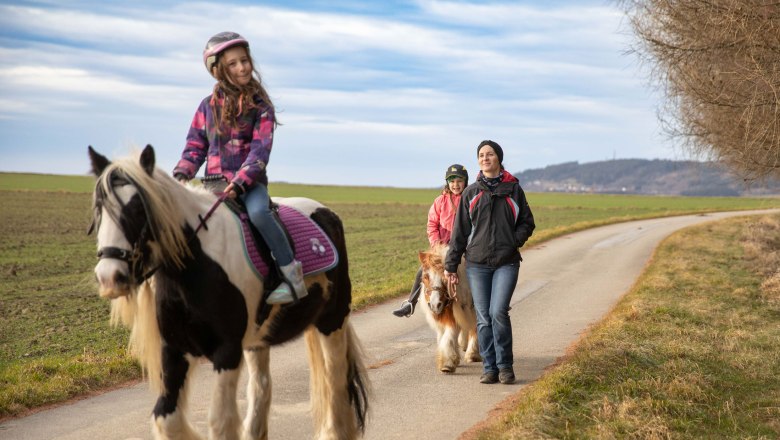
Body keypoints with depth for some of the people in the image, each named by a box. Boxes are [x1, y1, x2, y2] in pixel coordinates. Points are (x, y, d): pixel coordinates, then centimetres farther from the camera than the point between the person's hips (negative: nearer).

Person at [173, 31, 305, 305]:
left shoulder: (260, 106, 0)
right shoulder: (208, 106, 11)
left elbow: (260, 150, -9)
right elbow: (195, 147, 13)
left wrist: (240, 182, -22)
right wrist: (181, 175, -5)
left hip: (250, 182, -4)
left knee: (258, 212, -35)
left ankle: (292, 275, -29)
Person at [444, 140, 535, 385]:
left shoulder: (513, 189, 7)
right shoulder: (471, 193, 10)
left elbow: (527, 222, 13)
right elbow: (460, 230, 10)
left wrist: (515, 240, -7)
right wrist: (451, 265, 7)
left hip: (506, 263, -2)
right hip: (477, 264, 2)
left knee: (498, 312, -15)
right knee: (483, 318, 0)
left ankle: (505, 365, -1)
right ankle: (490, 368, 8)